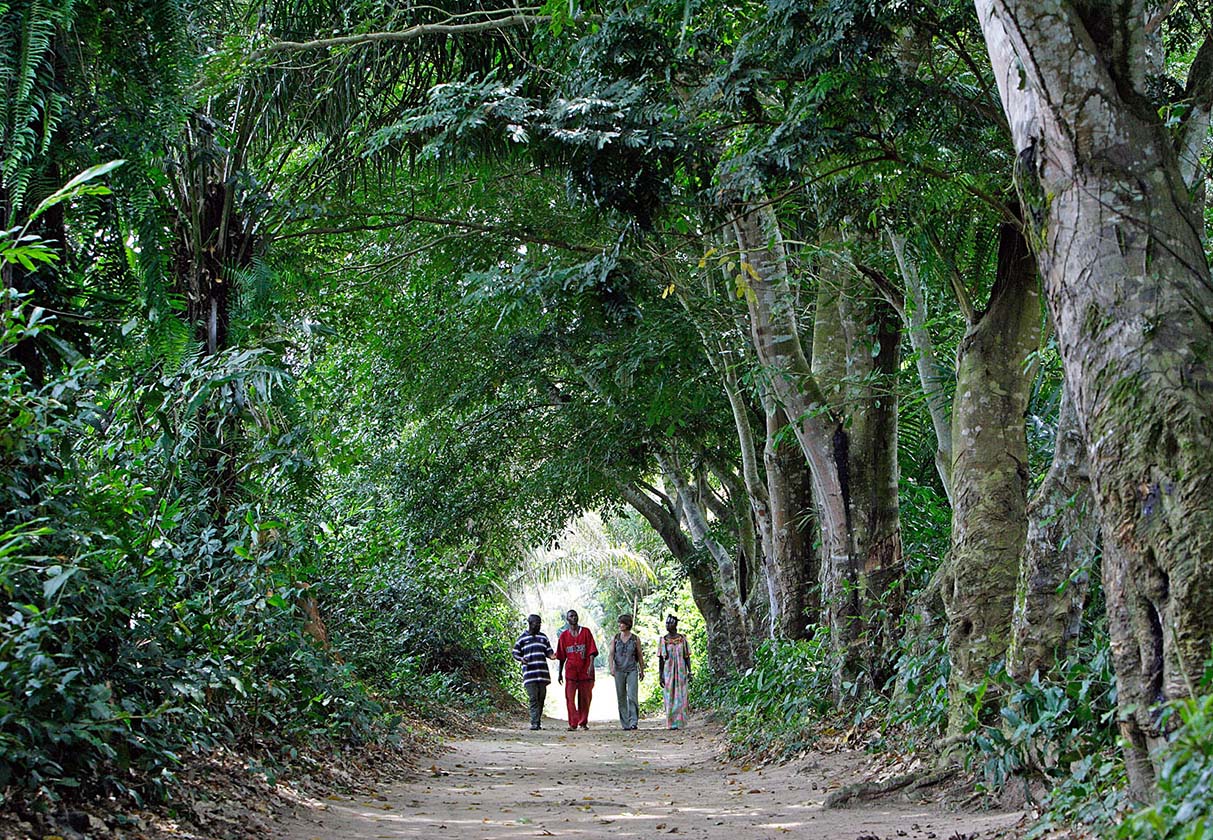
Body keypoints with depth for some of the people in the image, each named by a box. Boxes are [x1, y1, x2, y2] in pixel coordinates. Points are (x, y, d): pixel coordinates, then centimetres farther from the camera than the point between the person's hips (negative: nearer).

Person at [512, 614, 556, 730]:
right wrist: (521, 659, -12)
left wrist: (551, 655, -6)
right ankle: (535, 723, -11)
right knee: (533, 698, -9)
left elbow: (548, 651, 17)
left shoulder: (543, 637, 16)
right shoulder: (522, 639, 7)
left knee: (541, 697, 4)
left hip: (542, 672, 4)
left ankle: (538, 721, 13)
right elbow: (515, 653, 8)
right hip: (529, 673, -4)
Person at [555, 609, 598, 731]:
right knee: (570, 698, -9)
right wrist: (560, 673, 12)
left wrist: (591, 665, -14)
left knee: (585, 698, 5)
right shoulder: (564, 635, 9)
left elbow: (591, 650, -1)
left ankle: (583, 722, 17)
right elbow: (561, 656, 13)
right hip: (570, 670, 0)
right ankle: (572, 724, -8)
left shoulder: (586, 632, 5)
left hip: (585, 670, 0)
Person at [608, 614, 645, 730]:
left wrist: (642, 671, 15)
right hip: (619, 670, 2)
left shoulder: (635, 639, 2)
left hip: (632, 670, -2)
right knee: (621, 698, 4)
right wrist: (611, 668, -16)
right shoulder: (615, 638, 5)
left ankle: (633, 722, -14)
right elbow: (611, 654, -2)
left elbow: (640, 656, 10)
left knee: (632, 696, -13)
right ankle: (625, 723, 10)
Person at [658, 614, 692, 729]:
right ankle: (672, 723, 3)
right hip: (668, 672, 1)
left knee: (681, 698, -2)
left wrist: (689, 672, -3)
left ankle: (680, 723, 2)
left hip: (681, 672, 0)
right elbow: (660, 659, 4)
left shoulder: (682, 639, 3)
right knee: (669, 698, -1)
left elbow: (687, 657, 5)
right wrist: (660, 676, -1)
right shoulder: (663, 640, 3)